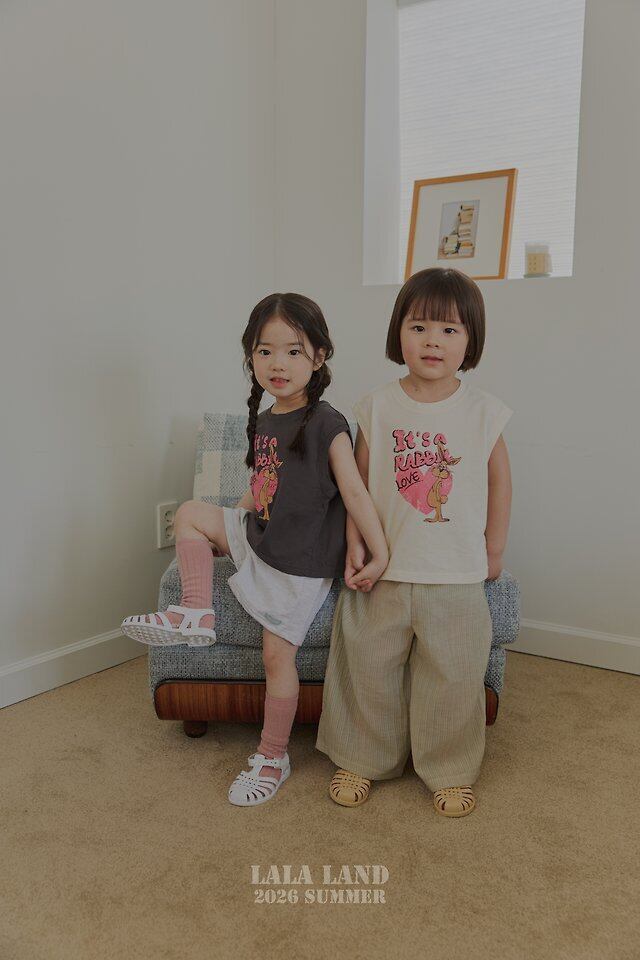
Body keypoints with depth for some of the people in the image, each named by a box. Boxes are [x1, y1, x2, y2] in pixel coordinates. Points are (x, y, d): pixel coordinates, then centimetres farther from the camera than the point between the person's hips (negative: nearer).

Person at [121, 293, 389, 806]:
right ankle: (197, 612, 4)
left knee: (277, 652, -2)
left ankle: (273, 756, 17)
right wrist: (224, 530, 20)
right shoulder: (264, 421, 6)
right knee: (191, 513, 4)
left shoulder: (327, 424, -17)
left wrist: (379, 552, -24)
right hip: (256, 538, 7)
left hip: (300, 562, -7)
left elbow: (355, 492, -19)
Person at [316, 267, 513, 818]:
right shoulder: (377, 408, -4)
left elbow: (499, 479, 6)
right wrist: (355, 545, -6)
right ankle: (363, 759, 35)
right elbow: (359, 480, 0)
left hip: (457, 575, 0)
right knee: (370, 668, 13)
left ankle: (451, 771, 33)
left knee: (454, 675, 11)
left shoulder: (483, 411, -4)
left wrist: (494, 549, 8)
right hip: (383, 571, 1)